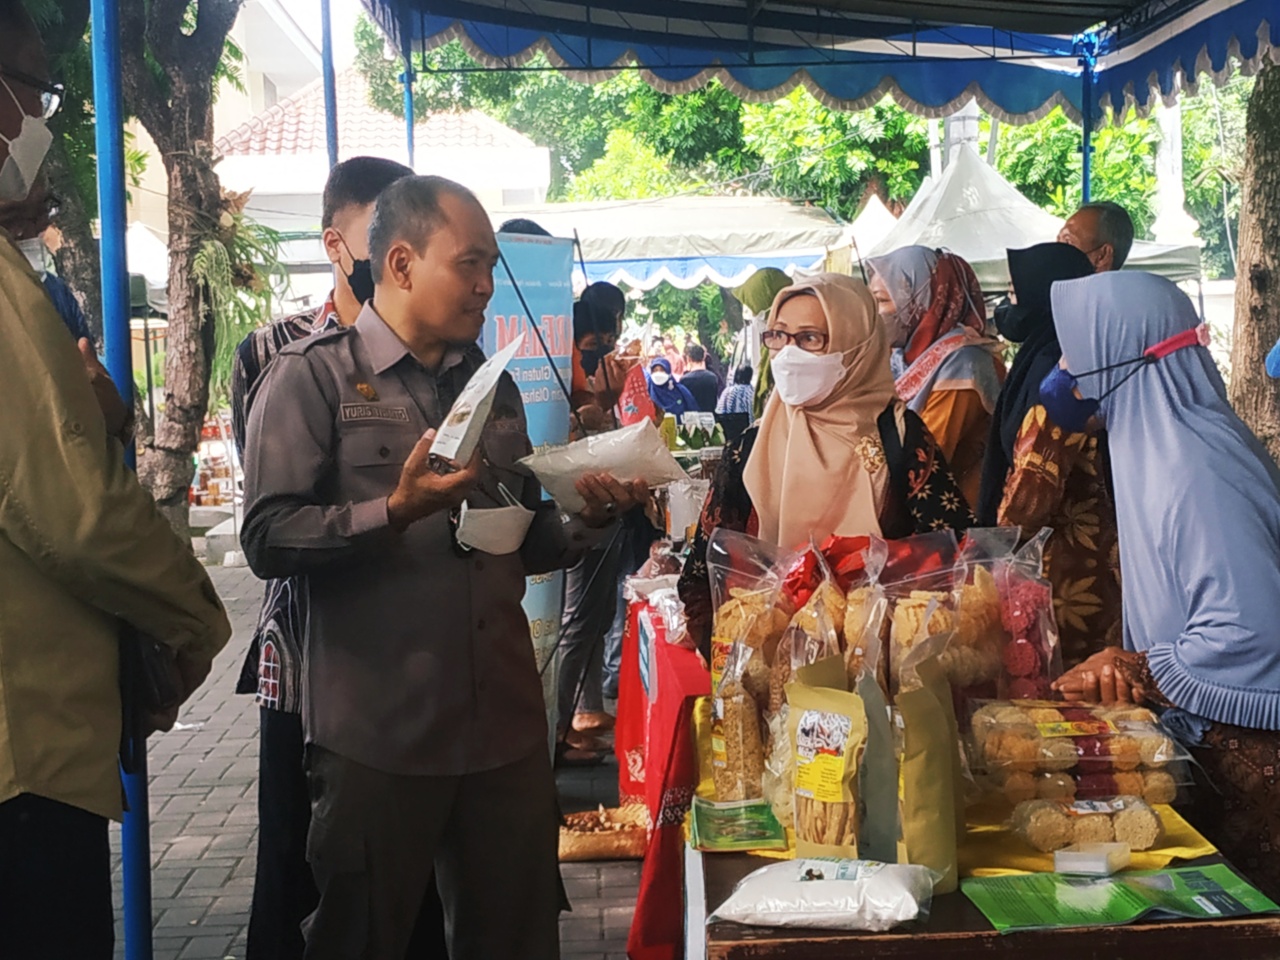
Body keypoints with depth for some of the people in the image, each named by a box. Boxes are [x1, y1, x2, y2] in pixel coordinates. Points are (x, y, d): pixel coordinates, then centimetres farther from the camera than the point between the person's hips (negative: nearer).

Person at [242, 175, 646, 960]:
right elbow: (268, 538, -12)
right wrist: (395, 513, -22)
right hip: (378, 732, -5)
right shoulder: (314, 377, -3)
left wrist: (592, 518, 0)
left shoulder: (493, 386, 15)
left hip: (506, 724, 5)